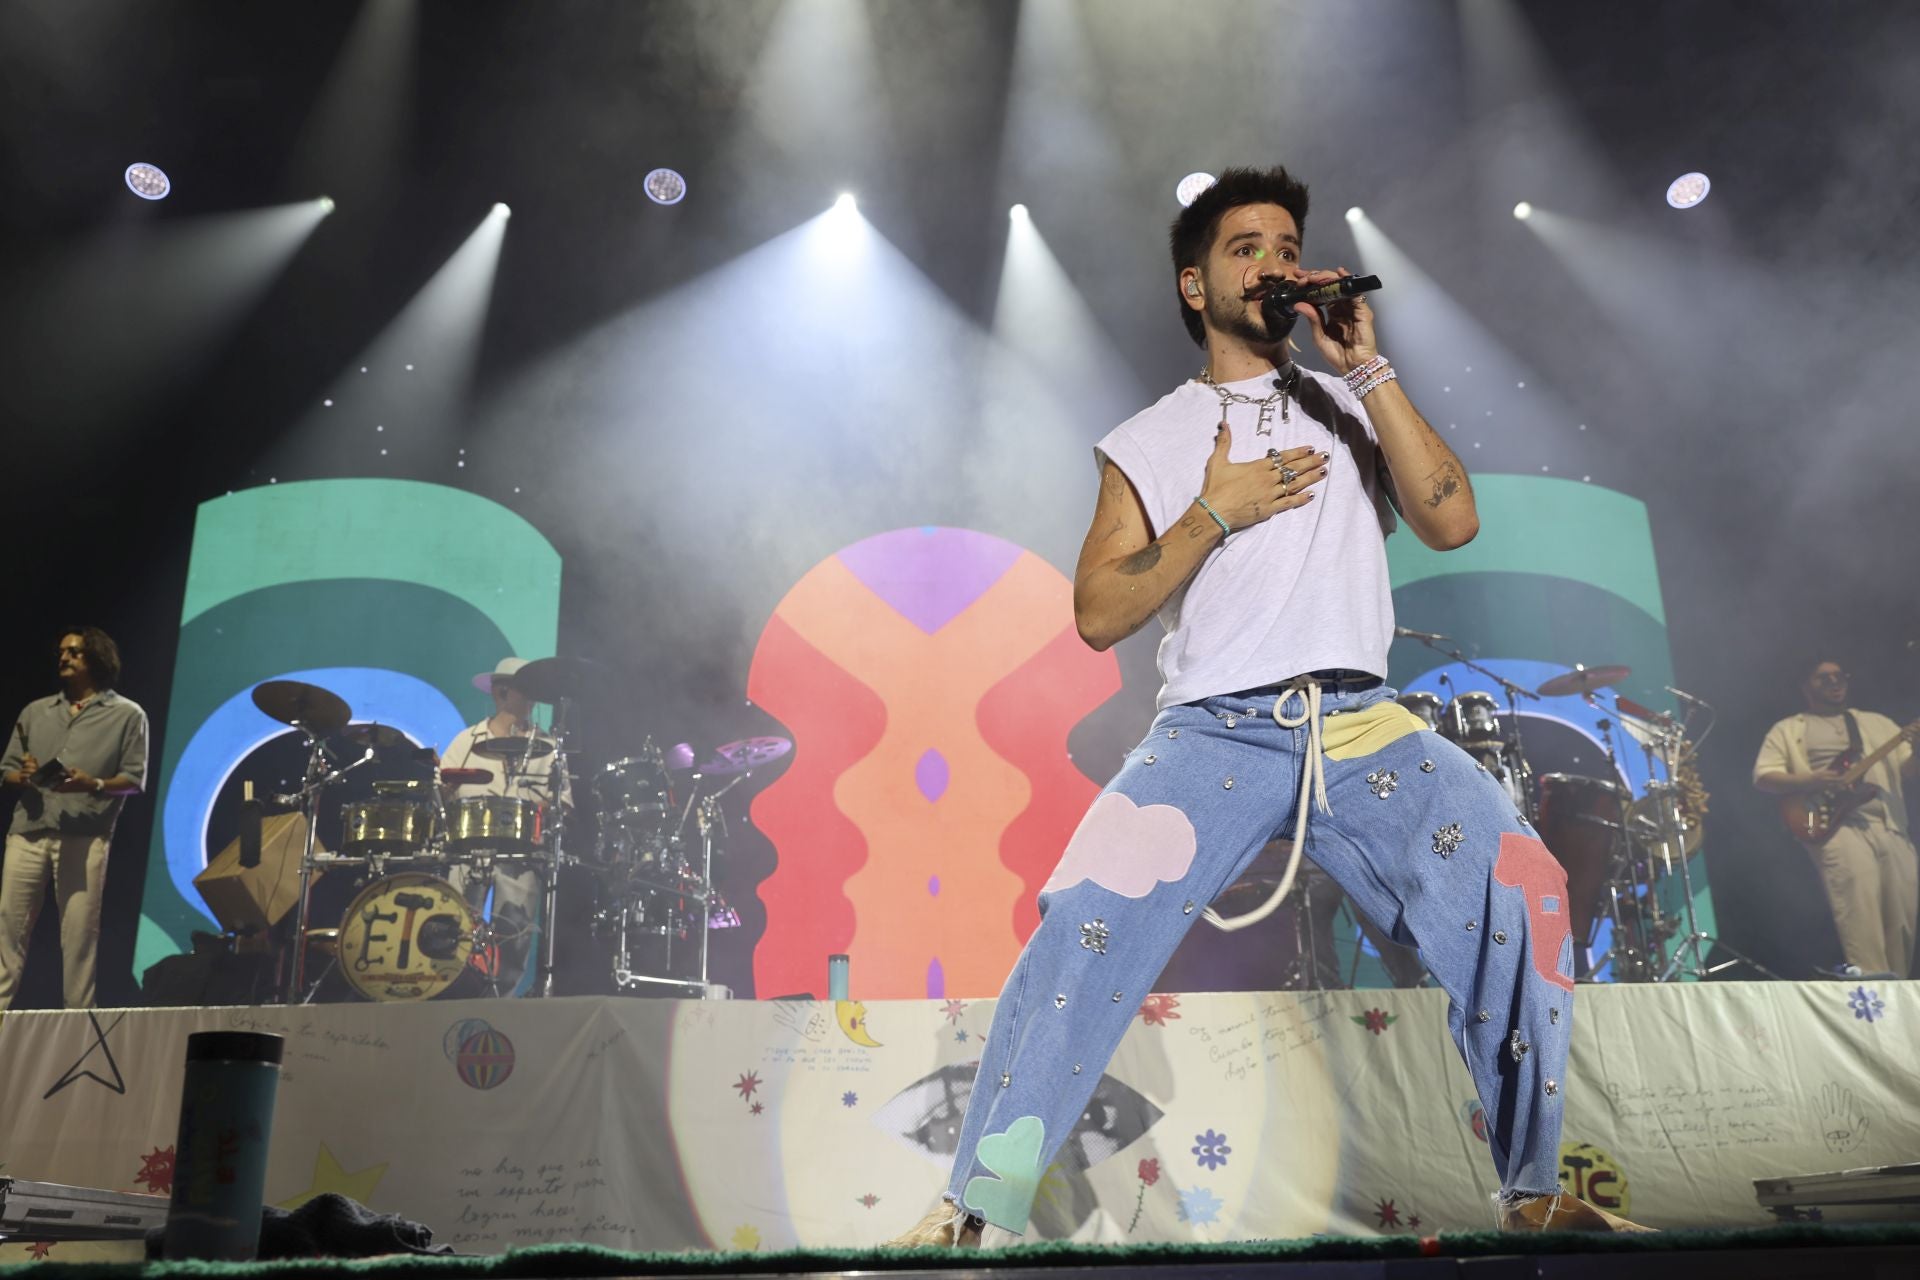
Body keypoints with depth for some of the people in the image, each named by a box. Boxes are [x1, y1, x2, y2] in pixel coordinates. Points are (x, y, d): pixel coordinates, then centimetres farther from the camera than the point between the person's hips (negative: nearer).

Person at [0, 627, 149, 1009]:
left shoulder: (127, 714, 7)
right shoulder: (35, 712, 20)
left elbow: (135, 780, 2)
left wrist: (94, 785, -17)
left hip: (85, 838, -4)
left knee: (79, 934, -4)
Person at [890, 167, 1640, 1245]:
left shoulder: (1352, 409, 20)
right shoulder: (1150, 443, 14)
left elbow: (1452, 521, 2)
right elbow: (1099, 615, 4)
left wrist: (1369, 366, 1)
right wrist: (1213, 513, -5)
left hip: (1363, 726, 2)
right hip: (1215, 731, -2)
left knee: (1520, 891, -19)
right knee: (1086, 919, -23)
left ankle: (1537, 1195, -1)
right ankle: (976, 1208, -12)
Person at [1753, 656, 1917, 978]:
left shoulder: (1876, 722, 26)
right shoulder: (1788, 730, 14)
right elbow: (1763, 776, 3)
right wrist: (1809, 781, -13)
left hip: (1890, 823, 5)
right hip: (1833, 822, -5)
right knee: (1857, 888, -29)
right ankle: (1871, 980, -33)